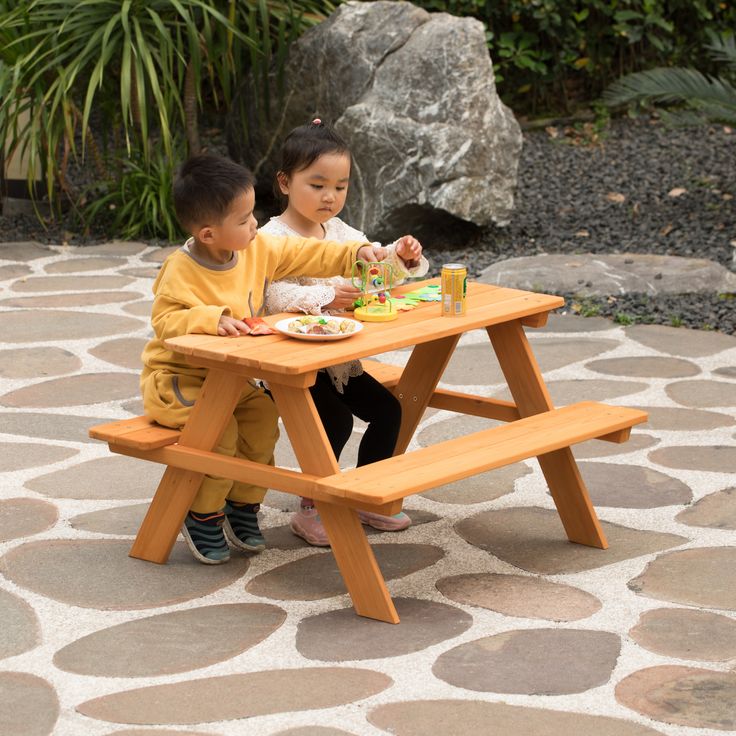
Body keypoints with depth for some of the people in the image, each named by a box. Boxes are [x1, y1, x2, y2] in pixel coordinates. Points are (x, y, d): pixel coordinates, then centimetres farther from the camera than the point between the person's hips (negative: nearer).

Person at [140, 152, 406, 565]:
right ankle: (203, 516, -5)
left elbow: (306, 255, 6)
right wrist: (211, 319, -43)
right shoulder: (180, 272, -24)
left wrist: (353, 254, -3)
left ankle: (243, 506, 7)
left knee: (264, 416, -15)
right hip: (176, 377, -7)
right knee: (220, 429, -28)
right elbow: (166, 322, -30)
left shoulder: (258, 249, -3)